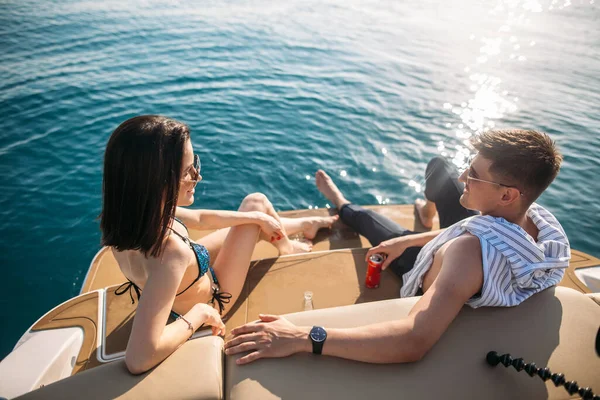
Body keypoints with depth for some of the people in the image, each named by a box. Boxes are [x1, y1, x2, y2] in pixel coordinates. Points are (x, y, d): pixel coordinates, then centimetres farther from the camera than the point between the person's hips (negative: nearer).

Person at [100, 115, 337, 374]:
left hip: (182, 284, 6)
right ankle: (286, 246, 37)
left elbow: (198, 219, -8)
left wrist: (258, 218, -4)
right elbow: (139, 359, -50)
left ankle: (304, 224, 47)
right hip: (208, 300, -6)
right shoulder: (169, 251, -48)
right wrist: (198, 314, -35)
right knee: (256, 203, 2)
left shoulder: (130, 211, -23)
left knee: (255, 206, 15)